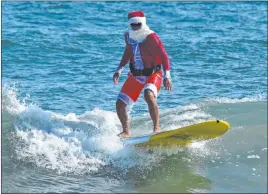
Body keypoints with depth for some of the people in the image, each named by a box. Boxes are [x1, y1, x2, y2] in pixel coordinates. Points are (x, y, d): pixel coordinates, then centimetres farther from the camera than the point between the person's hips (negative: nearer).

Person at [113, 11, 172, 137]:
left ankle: (157, 128, -27)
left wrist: (167, 76, -27)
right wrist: (119, 70, 8)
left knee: (149, 96, -37)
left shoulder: (151, 37, -19)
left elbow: (163, 55, -19)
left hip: (153, 73, -6)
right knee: (120, 104, 0)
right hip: (135, 75, 6)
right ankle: (126, 132, 21)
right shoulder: (128, 36, 0)